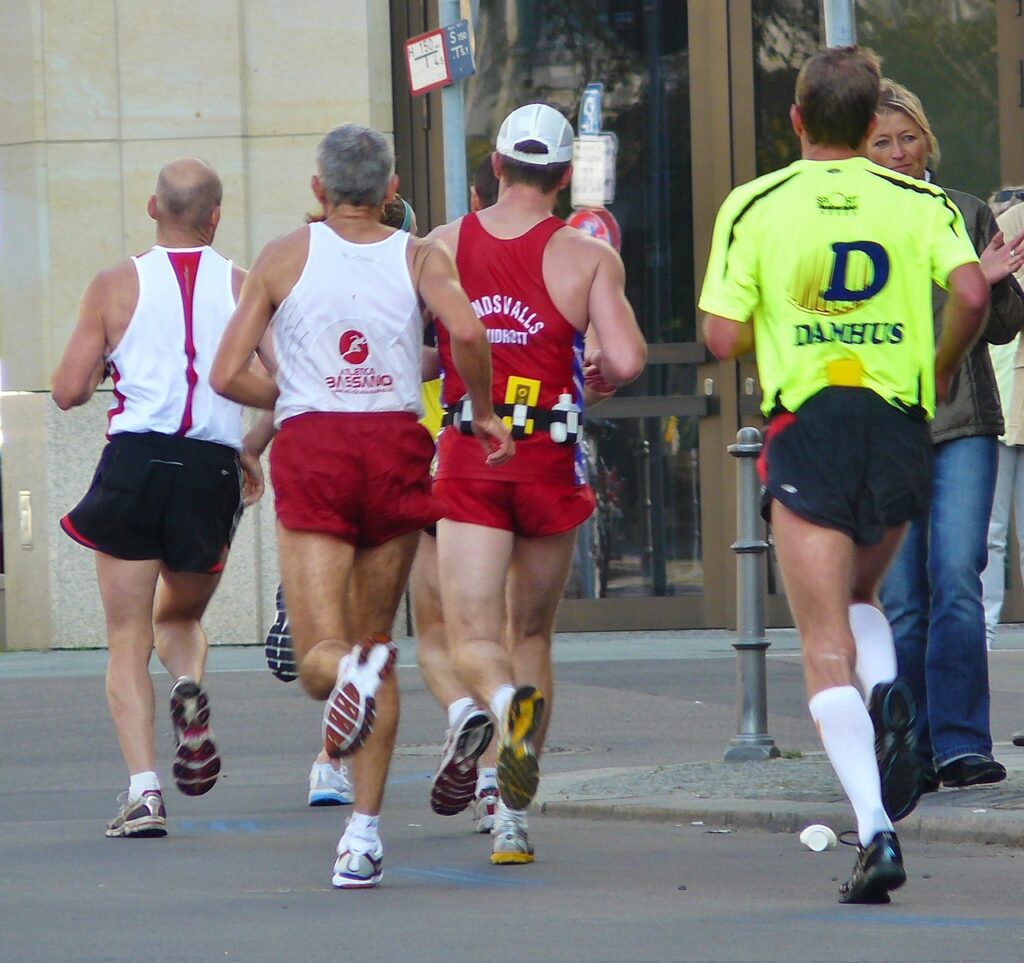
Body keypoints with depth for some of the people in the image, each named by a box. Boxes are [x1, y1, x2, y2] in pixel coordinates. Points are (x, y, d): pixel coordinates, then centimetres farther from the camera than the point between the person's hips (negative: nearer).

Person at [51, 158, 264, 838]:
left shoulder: (117, 286, 2)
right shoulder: (244, 288, 4)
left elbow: (68, 391, 0)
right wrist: (253, 453, 13)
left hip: (135, 459, -2)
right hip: (212, 471, 2)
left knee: (129, 642, 3)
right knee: (181, 616, 25)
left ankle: (143, 789, -12)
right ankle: (190, 685, -8)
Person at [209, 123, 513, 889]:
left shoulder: (285, 257, 4)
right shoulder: (419, 258, 5)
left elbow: (227, 374, 1)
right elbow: (465, 330, -16)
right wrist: (483, 413, 0)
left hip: (312, 450, -2)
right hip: (397, 445, 2)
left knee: (321, 655, -3)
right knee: (375, 640, 13)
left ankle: (347, 669, -42)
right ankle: (365, 831, 6)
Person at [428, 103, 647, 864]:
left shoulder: (441, 247, 2)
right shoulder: (588, 257, -3)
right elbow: (627, 360, -13)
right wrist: (592, 373, 10)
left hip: (468, 459, 0)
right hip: (550, 459, 0)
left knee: (474, 639, -2)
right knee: (532, 632, 14)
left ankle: (505, 703, -39)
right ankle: (514, 817, 15)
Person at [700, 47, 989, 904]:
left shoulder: (755, 206, 1)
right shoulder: (918, 203, 4)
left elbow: (724, 337, -4)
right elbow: (971, 291, -11)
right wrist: (941, 368, 7)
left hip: (806, 423, -2)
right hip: (899, 421, 2)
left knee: (826, 645, -2)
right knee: (858, 597, 26)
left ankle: (876, 830, -17)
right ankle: (888, 700, -7)